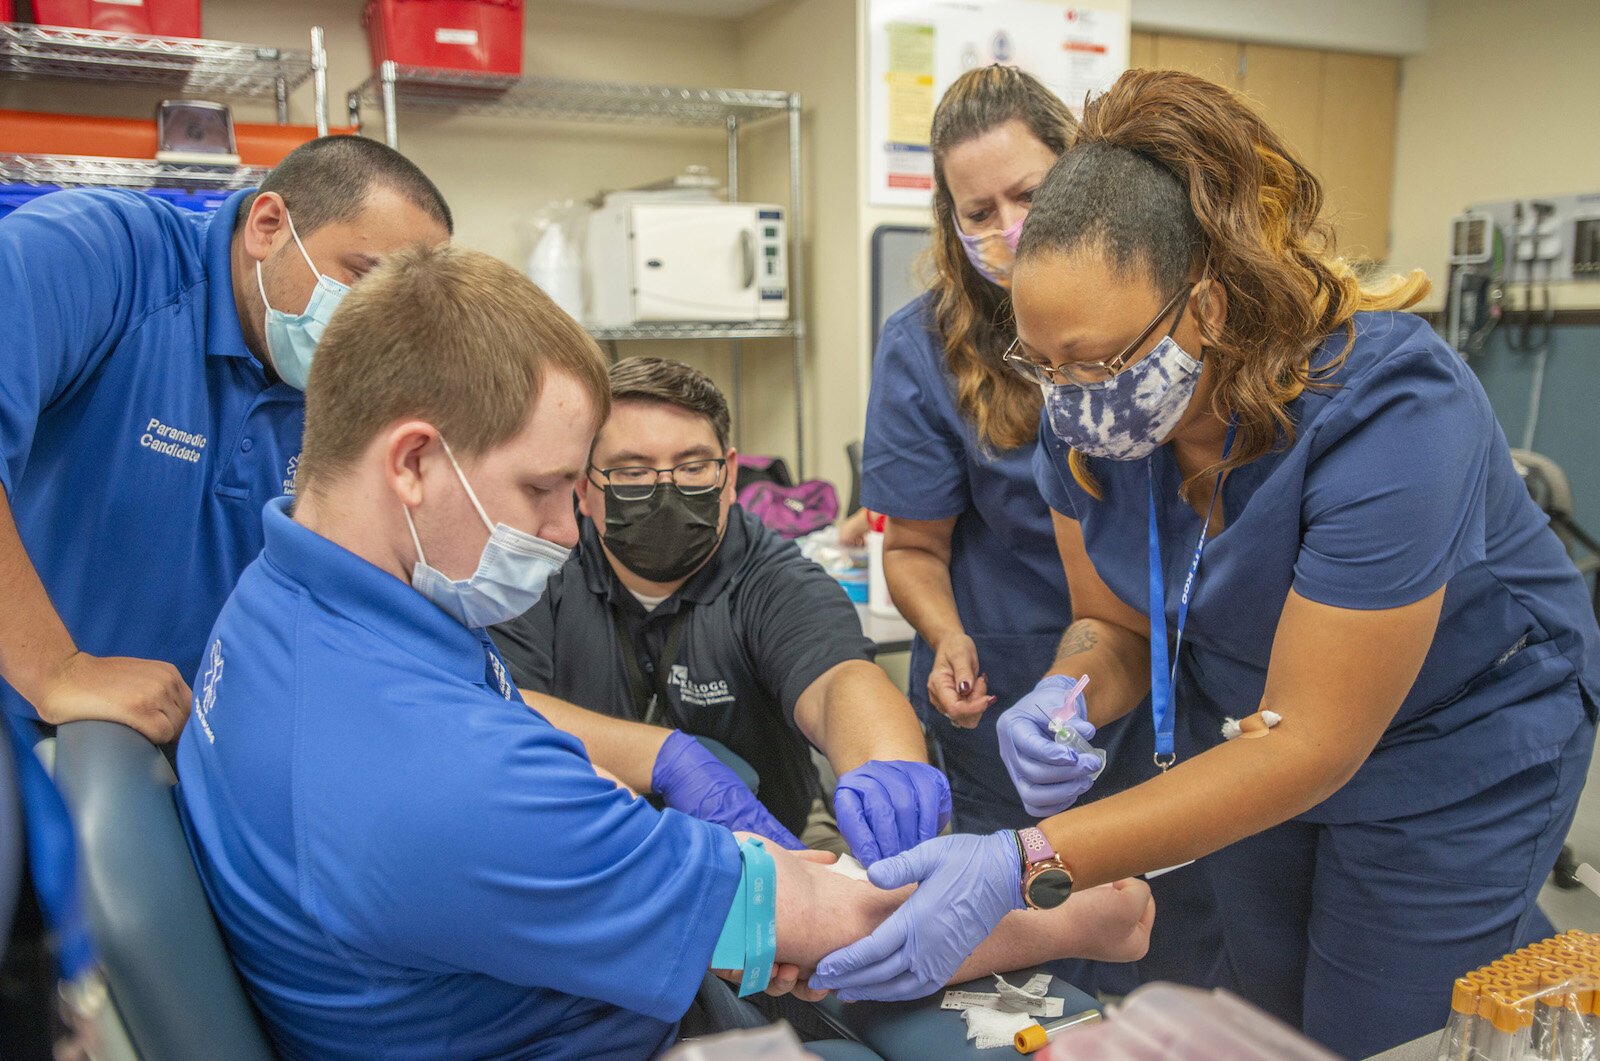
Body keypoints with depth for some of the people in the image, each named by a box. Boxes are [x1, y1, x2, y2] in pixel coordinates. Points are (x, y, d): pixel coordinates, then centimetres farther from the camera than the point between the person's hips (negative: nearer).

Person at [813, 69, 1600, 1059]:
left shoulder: (1387, 412, -35)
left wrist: (1022, 867, -42)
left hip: (1453, 745, -5)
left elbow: (1309, 744, -34)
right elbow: (1116, 624, -5)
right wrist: (1069, 698, -31)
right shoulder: (1091, 411, -18)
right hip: (1257, 723, 5)